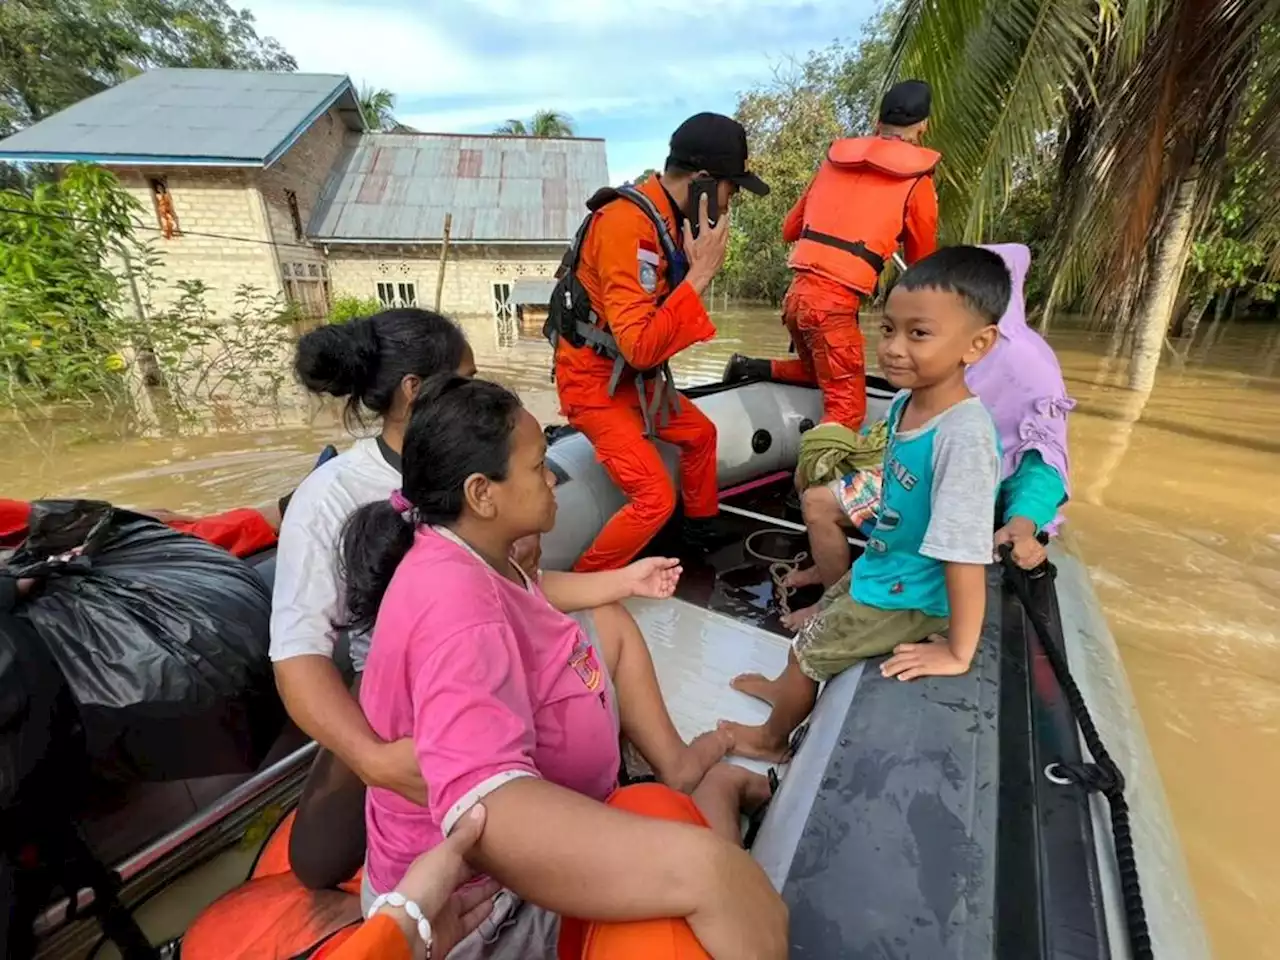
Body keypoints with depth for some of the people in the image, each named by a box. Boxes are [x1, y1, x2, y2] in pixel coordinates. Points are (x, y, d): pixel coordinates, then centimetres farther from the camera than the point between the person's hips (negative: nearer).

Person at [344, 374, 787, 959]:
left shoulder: (464, 553, -5)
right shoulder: (456, 604, -36)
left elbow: (529, 594, 15)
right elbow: (482, 809, -44)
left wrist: (625, 580, 15)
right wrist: (698, 862, -48)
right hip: (482, 894, -8)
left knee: (609, 629, 13)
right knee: (704, 866, -26)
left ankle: (678, 763, 17)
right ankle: (711, 785, 6)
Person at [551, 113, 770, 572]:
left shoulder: (668, 216, 3)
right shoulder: (628, 225, -25)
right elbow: (640, 346, -32)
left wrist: (697, 265, -4)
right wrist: (701, 272, -27)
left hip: (633, 377, 9)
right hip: (595, 381, -9)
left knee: (700, 432, 23)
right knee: (655, 499, -16)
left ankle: (702, 528, 45)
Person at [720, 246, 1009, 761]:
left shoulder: (964, 436, -35)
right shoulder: (905, 402, -9)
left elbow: (966, 554, -32)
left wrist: (958, 652, -23)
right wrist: (873, 559, 15)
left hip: (908, 598, -7)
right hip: (884, 568, 7)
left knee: (806, 649, 9)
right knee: (821, 617, 27)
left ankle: (772, 738, 39)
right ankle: (793, 688, 57)